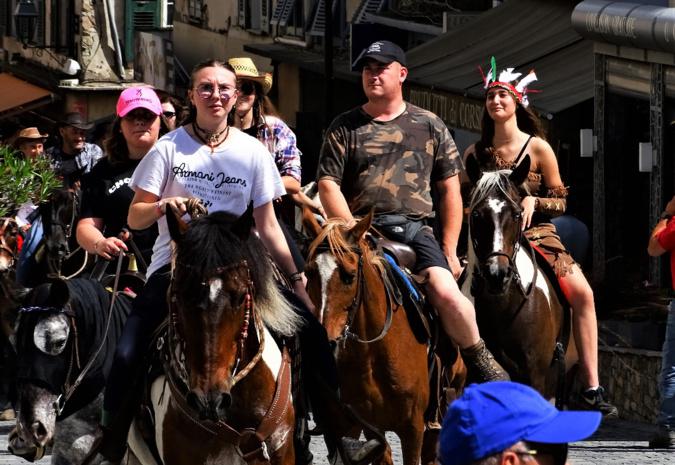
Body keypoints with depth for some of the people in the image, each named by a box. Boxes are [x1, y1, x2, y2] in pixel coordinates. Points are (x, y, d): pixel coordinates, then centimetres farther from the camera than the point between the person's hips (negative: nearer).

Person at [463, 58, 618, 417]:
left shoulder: (538, 148, 5)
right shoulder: (476, 154, 10)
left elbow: (559, 202, 6)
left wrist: (533, 202, -12)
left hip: (536, 234, -1)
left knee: (581, 292, -22)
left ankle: (590, 388, -20)